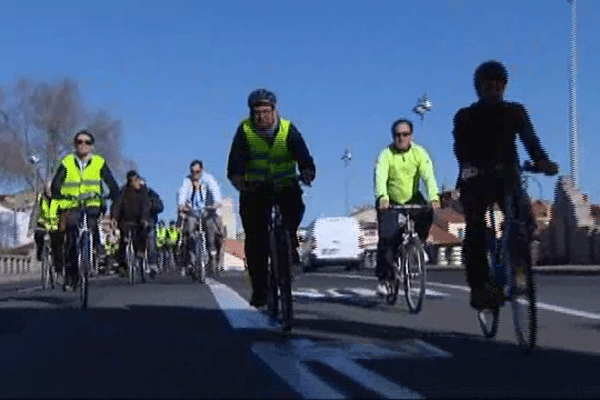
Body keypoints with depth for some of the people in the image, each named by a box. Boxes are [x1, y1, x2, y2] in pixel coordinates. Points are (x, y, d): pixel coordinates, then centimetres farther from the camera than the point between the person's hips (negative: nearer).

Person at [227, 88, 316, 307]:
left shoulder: (288, 129, -10)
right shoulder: (245, 130, -11)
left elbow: (304, 158, -21)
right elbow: (235, 164, -21)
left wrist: (307, 172, -44)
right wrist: (238, 179, -43)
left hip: (285, 185, 0)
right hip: (254, 189, 0)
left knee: (295, 206, -32)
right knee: (254, 241, -8)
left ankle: (289, 242, -3)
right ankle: (259, 289, 2)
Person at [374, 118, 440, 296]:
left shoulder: (419, 153, -11)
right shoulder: (386, 154, -16)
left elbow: (428, 175, -24)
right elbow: (380, 176, -31)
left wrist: (434, 197, -43)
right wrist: (382, 198, -51)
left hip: (412, 198, 2)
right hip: (390, 201, -2)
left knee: (426, 214, -29)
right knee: (387, 237, -16)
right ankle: (383, 278, -2)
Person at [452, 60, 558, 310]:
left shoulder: (515, 112, 7)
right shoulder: (465, 117, 2)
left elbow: (529, 139, -8)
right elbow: (460, 148, -14)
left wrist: (542, 161, -30)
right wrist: (468, 166, -37)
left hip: (507, 177, 2)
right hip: (476, 180, -1)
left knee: (524, 219, -21)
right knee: (475, 231, -17)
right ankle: (479, 287, -14)